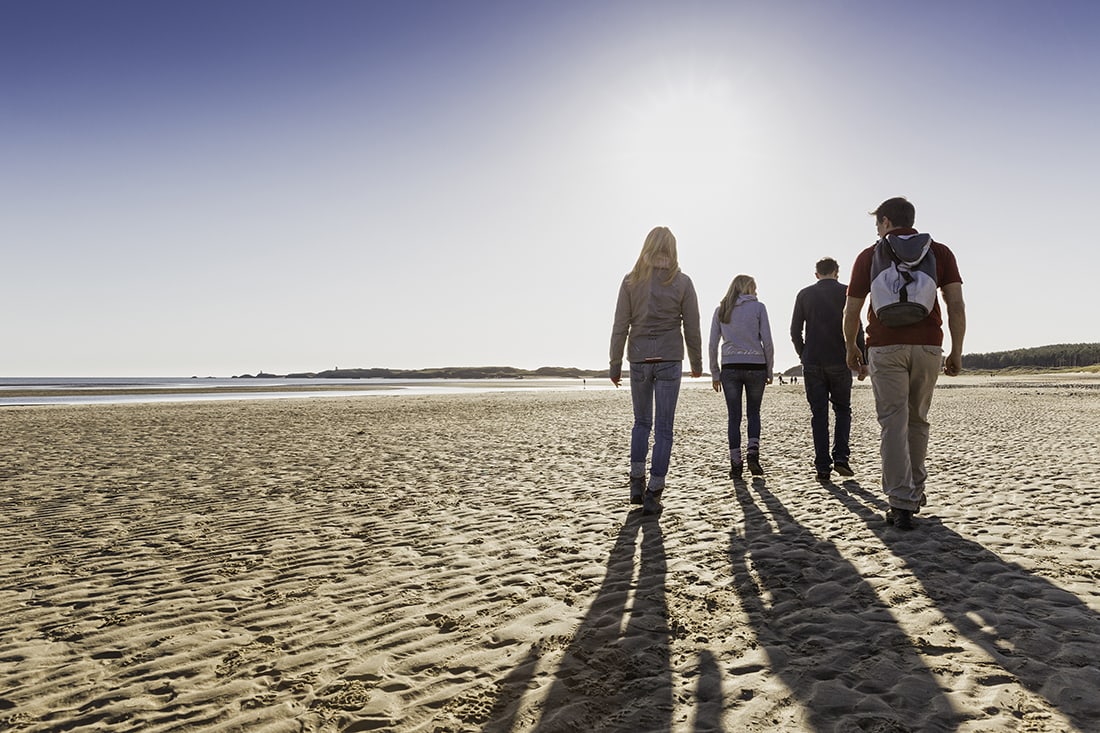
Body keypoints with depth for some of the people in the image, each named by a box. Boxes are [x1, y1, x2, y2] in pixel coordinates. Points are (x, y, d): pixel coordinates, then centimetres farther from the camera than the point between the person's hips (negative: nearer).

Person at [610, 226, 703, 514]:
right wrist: (697, 363, 13)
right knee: (663, 428, 4)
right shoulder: (682, 282, -2)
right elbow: (692, 328, 1)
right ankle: (653, 493, 5)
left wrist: (615, 365, 5)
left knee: (642, 422, 19)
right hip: (670, 360, -1)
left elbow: (620, 326, -2)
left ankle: (636, 483, 15)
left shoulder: (631, 280, 0)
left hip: (639, 360, 2)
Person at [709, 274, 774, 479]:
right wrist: (769, 370, 7)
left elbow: (713, 344, 5)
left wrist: (715, 374, 10)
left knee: (733, 416, 4)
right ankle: (753, 453, -1)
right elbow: (767, 341, -2)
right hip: (755, 366, -1)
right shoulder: (758, 307, 1)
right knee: (753, 412, 15)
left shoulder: (720, 310, 8)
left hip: (730, 368, 1)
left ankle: (736, 464, 4)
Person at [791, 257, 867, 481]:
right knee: (842, 409, 13)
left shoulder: (804, 294, 7)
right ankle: (840, 457, 0)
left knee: (818, 414, 4)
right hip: (839, 362, -1)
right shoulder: (845, 292, 2)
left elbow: (795, 331, 5)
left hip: (812, 363, 1)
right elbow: (856, 330, -3)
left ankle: (823, 467, 2)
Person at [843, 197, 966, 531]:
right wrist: (956, 351, 6)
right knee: (918, 420, 16)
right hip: (928, 345, 2)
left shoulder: (869, 256, 6)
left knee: (893, 424, -3)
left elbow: (852, 311, 5)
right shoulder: (940, 252, 9)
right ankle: (915, 492, 28)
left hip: (885, 347, -2)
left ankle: (902, 504, -7)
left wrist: (851, 347, 19)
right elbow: (956, 305, 1)